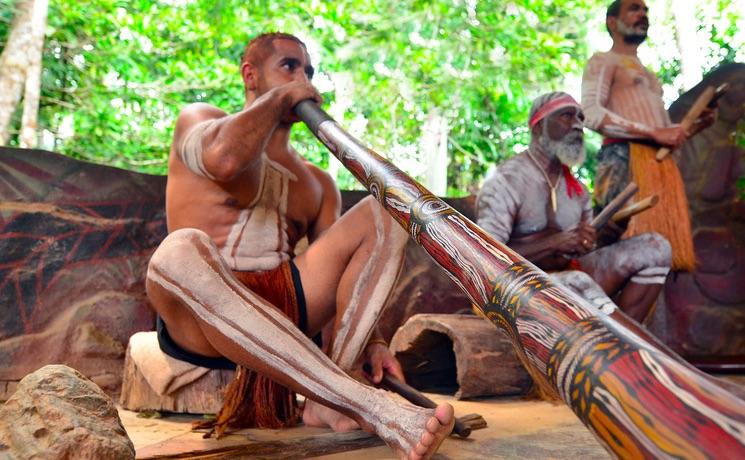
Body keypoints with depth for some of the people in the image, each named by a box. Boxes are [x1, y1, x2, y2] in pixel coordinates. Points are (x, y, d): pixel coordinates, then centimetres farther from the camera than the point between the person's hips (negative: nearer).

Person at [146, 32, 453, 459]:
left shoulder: (317, 183, 21)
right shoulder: (197, 119, 9)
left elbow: (339, 267, 11)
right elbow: (223, 159, -17)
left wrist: (370, 340, -6)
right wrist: (281, 96, -2)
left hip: (286, 310, 4)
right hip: (203, 319, -4)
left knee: (380, 217, -10)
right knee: (181, 251, -38)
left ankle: (328, 402, -29)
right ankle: (377, 408, -44)